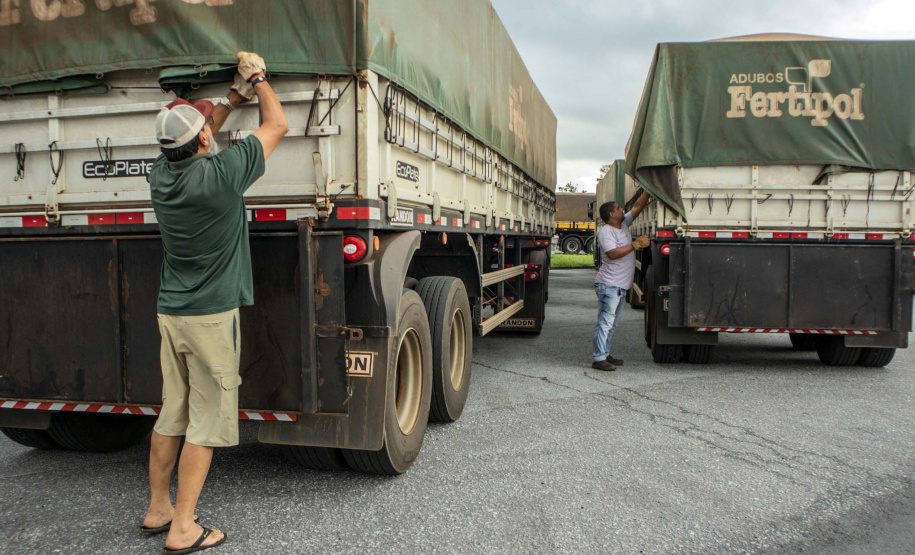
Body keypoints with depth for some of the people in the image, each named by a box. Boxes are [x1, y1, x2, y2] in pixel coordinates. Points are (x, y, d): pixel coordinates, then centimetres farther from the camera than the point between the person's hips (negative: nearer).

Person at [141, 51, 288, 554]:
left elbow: (189, 142, 25)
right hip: (212, 316, -7)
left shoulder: (160, 174, 1)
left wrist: (233, 98, 28)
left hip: (170, 312, 7)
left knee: (171, 414, 17)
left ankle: (157, 509, 29)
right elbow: (277, 125, -4)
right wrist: (259, 81, 13)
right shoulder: (219, 173, -17)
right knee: (206, 422, 2)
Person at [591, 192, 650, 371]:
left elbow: (638, 206, 19)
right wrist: (635, 245, -21)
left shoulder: (623, 225, 14)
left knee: (612, 323, 14)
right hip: (609, 284, -10)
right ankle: (599, 359, -7)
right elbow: (613, 253, -25)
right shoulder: (605, 232, -13)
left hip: (621, 286, 10)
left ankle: (605, 354, 22)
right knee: (605, 321, -9)